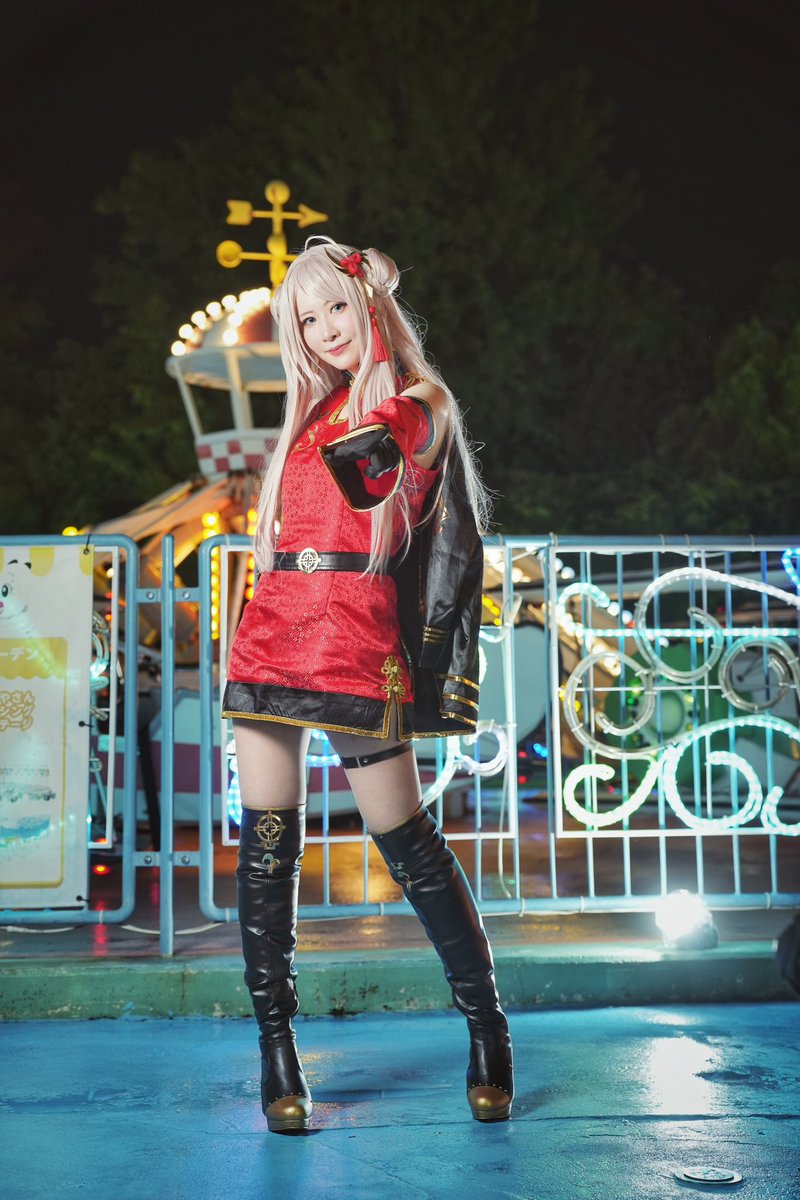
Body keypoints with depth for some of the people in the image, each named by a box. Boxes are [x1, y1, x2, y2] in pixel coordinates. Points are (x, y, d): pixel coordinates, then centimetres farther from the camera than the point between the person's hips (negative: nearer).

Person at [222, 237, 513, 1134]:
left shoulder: (419, 410, 1)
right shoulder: (311, 416, 20)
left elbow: (453, 550, -5)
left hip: (357, 648, -6)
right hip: (271, 637, 6)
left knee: (407, 843, -2)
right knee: (265, 845, 3)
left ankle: (487, 1025, 15)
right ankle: (276, 1048, 12)